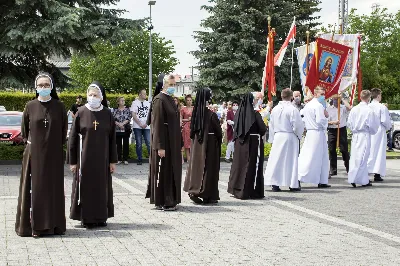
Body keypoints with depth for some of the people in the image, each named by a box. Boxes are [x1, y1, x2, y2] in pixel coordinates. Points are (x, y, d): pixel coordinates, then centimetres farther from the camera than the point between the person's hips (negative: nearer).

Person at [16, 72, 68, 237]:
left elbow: (64, 129, 7)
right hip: (34, 154, 0)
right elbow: (24, 130, 9)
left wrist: (57, 145, 4)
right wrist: (31, 143, 4)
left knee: (54, 188, 5)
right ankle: (35, 225, 5)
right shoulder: (30, 106, 1)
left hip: (54, 155, 0)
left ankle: (54, 224, 12)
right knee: (35, 188, 1)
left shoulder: (59, 107, 1)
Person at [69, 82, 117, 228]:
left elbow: (112, 138, 4)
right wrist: (73, 161, -5)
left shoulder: (107, 114, 1)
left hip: (102, 158, 2)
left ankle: (101, 216, 18)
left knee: (102, 186, 7)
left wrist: (113, 161, 1)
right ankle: (85, 217, 12)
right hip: (84, 158, -2)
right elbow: (73, 137, -2)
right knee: (85, 186, 2)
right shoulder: (81, 112, -4)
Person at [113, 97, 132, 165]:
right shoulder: (115, 110, 5)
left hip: (126, 129, -1)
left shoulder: (127, 109, 4)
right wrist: (119, 124, -16)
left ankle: (125, 159, 7)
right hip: (117, 130, 1)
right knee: (118, 145, 4)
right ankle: (119, 159, 12)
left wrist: (123, 123, -16)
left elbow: (129, 118, -4)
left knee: (126, 144, 0)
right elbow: (113, 119, -2)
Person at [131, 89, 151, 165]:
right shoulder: (135, 103, 2)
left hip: (147, 127, 2)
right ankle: (140, 159, 8)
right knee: (139, 144, 2)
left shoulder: (148, 103, 11)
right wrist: (140, 124, -10)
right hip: (137, 127, -2)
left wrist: (146, 123, -5)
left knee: (149, 143, -6)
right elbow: (133, 115, -5)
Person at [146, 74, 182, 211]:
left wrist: (178, 144, 18)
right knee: (163, 171, -3)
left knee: (172, 171, 13)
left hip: (172, 142, 9)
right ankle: (161, 202, 4)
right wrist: (160, 147, -22)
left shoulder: (170, 100, 14)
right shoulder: (159, 100, -14)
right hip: (164, 141, -9)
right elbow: (157, 124, -18)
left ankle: (171, 200, 21)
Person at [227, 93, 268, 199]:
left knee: (239, 164, 15)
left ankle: (236, 188, 22)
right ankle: (248, 191, 2)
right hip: (253, 142, -6)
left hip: (240, 143, 6)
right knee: (252, 166, 1)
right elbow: (263, 129, -12)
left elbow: (235, 127, 9)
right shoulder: (255, 114, -14)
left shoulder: (239, 112, 1)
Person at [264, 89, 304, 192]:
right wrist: (299, 135, 6)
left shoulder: (275, 109, 4)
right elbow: (298, 125, -13)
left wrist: (272, 138, 20)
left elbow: (271, 125, 12)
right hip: (290, 137, -5)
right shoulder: (292, 109, -13)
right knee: (291, 160, 3)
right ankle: (292, 184, 7)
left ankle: (274, 184, 5)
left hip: (277, 137, 5)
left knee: (276, 159, 7)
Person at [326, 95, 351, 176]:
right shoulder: (328, 109, 7)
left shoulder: (343, 107, 5)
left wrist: (343, 99, -10)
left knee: (344, 149, -1)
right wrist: (333, 122, -15)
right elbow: (326, 121, 2)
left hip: (342, 130, -1)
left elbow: (349, 108, -19)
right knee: (332, 150, 3)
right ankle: (333, 170, 11)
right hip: (332, 130, 1)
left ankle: (348, 168, 11)